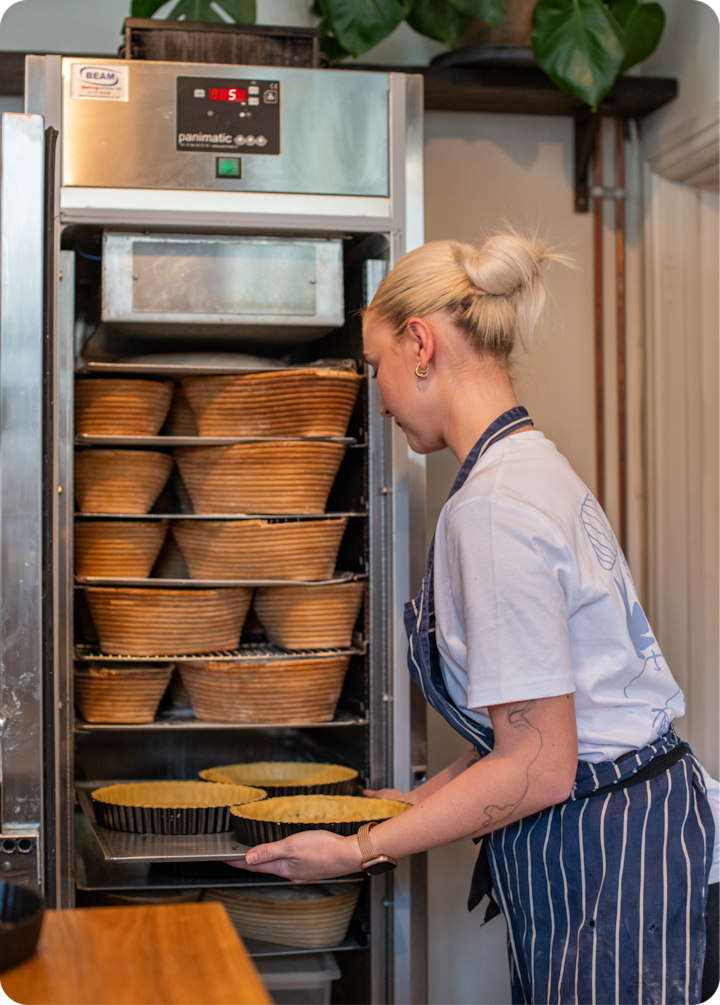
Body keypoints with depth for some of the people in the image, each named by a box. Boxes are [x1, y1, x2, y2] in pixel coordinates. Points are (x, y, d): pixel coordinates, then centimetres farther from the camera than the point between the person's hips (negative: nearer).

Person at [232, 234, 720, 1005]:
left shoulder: (494, 508, -20)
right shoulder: (533, 469, 10)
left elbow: (537, 766, -20)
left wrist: (360, 851, -13)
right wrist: (422, 800, 16)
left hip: (605, 854, -10)